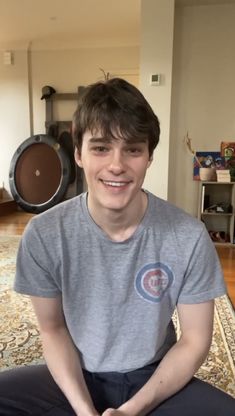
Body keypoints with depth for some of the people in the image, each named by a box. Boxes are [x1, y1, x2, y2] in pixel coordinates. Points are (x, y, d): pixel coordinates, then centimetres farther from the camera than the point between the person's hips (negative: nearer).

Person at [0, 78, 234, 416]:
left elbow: (194, 341, -9)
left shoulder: (190, 238, -19)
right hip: (76, 378, 1)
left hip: (155, 377, 0)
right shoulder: (44, 235, -17)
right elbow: (53, 328, -5)